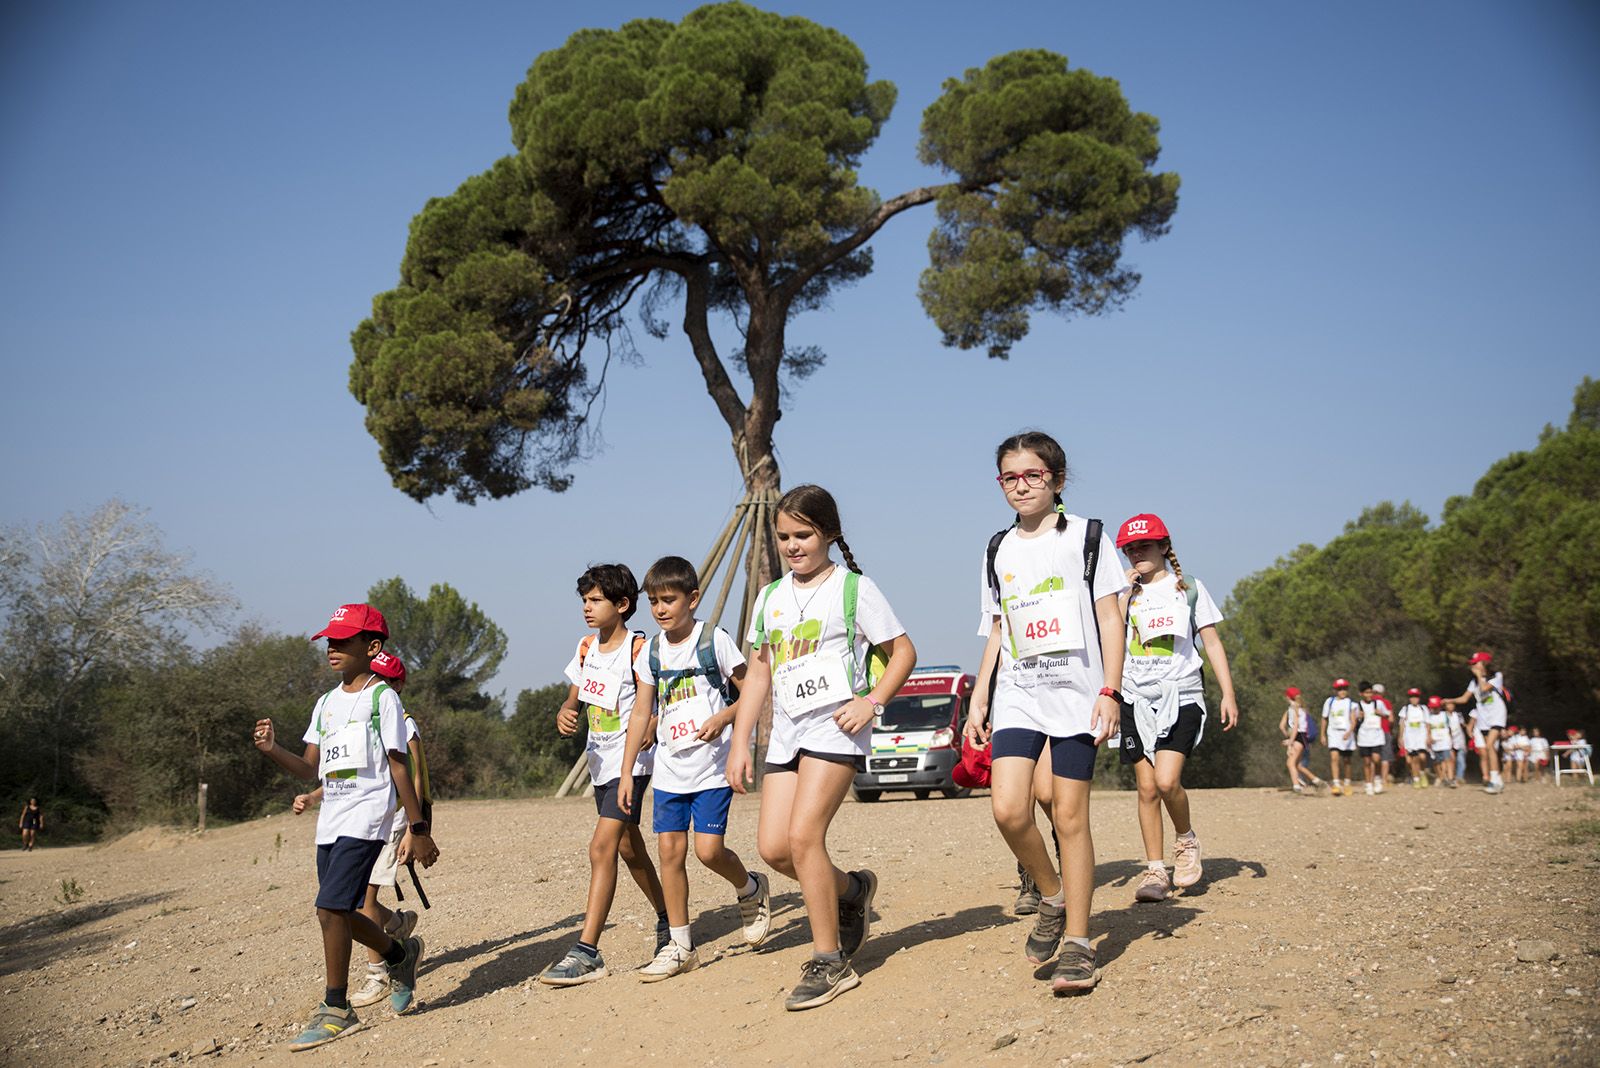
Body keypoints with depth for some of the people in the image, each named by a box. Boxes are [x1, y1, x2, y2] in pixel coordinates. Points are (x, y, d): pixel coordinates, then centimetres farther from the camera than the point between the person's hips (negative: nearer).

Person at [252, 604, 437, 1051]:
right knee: (342, 913, 11)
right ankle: (401, 954, 38)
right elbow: (310, 768, 13)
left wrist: (418, 828, -7)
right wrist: (272, 749, -5)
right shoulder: (326, 703, 16)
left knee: (331, 908, -15)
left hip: (365, 820, -8)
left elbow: (399, 767, -6)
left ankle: (335, 1010, -5)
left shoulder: (382, 698, -4)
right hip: (329, 823, 8)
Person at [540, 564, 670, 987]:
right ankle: (667, 920, 38)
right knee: (629, 847, 19)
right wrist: (564, 714, -9)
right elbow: (575, 699, 13)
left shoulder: (638, 649, -13)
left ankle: (587, 952, -20)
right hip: (601, 760, 9)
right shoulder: (586, 648, 8)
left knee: (602, 847, -18)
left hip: (631, 761, -9)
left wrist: (650, 726, -35)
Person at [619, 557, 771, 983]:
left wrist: (722, 718, -21)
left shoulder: (715, 640, -6)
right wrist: (627, 772, 9)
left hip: (711, 766, -5)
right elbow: (641, 713, 12)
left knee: (708, 848, -12)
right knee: (670, 850, 0)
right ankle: (680, 946, 8)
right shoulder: (651, 652, 8)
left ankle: (751, 891, 20)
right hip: (669, 769, 5)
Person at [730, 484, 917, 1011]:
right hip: (786, 732, 6)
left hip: (835, 728, -6)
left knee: (803, 835, -18)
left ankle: (829, 962, -5)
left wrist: (872, 701, -14)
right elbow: (758, 673, 18)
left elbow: (903, 650, 1)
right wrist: (740, 742, 11)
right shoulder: (770, 598, 16)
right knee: (773, 846, -3)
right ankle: (852, 891, 26)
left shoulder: (853, 588, 0)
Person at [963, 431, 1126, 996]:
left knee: (1070, 817, -4)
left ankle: (1077, 944, 6)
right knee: (1008, 808, -13)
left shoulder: (1086, 537, 3)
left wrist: (1110, 690, -10)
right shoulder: (999, 551, 14)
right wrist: (978, 700, 11)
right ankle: (1052, 897, 13)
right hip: (1017, 695, 4)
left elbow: (1110, 618, -1)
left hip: (1076, 690, -3)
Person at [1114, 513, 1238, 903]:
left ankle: (1186, 840, 11)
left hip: (1181, 695, -2)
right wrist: (1126, 592, -7)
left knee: (1166, 781, -18)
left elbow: (1212, 642, 7)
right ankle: (1155, 871, 9)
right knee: (1147, 787, 1)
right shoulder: (1124, 593, 11)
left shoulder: (1189, 589, 7)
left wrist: (1228, 694, 0)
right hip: (1136, 698, 3)